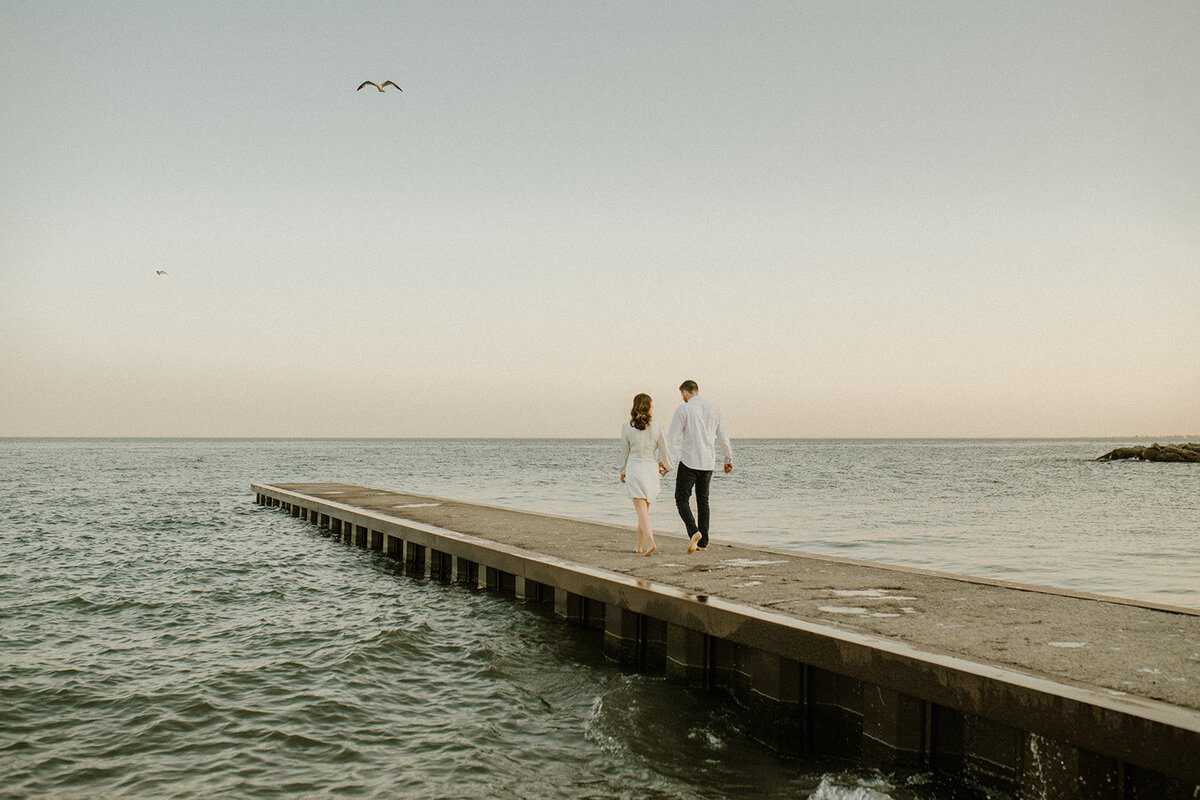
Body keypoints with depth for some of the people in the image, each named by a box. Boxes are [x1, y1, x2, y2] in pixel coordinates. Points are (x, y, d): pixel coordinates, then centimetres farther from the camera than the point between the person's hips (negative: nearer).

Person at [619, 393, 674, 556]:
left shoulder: (627, 428, -6)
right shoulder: (656, 428, -5)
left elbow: (625, 452, 4)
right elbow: (665, 451, 1)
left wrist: (623, 471, 19)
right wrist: (667, 467, 21)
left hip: (634, 470, -2)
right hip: (651, 470, 2)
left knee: (641, 511, -6)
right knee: (644, 510, 15)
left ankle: (650, 542, -25)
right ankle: (639, 546, 22)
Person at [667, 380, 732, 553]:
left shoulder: (683, 410, -9)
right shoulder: (714, 409, 6)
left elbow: (671, 438, -11)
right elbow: (723, 437, 13)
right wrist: (729, 459, 25)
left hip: (689, 462, -5)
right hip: (708, 463, 5)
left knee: (682, 500, 3)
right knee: (703, 501, 15)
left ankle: (694, 532, -20)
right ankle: (703, 543, 16)